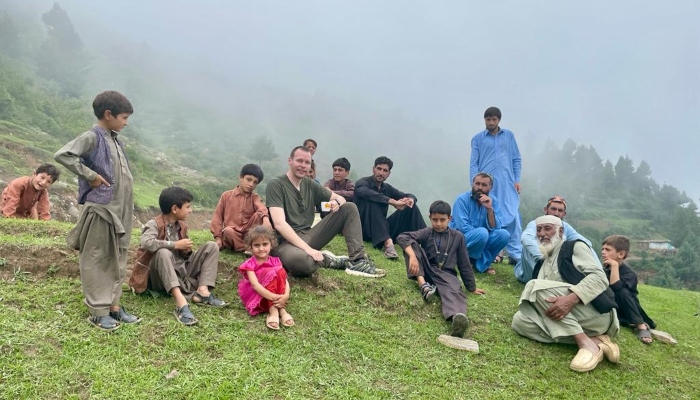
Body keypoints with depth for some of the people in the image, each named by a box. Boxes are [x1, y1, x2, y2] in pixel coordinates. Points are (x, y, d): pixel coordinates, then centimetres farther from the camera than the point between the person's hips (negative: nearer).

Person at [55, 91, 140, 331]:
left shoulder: (115, 140, 14)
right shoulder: (92, 137, -11)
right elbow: (62, 155, -24)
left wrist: (128, 209, 10)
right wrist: (91, 176, -18)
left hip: (121, 210, 8)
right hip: (101, 209, -8)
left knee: (117, 261, 13)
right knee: (96, 261, 2)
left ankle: (114, 305, 23)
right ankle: (98, 311, 10)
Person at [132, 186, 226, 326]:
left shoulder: (182, 226, 7)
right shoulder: (154, 224, -13)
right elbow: (146, 243, -35)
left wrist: (187, 251, -7)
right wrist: (176, 245, -27)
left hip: (182, 271, 6)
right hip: (161, 277, -6)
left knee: (211, 246, -4)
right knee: (163, 253, -38)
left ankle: (203, 291, -21)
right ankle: (181, 303, -50)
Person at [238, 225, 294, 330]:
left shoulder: (275, 261, 2)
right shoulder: (250, 264, -9)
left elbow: (284, 280, -10)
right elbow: (255, 285, -23)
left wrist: (286, 295, -31)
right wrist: (273, 297, -36)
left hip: (276, 295, 4)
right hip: (255, 296, -3)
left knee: (280, 271, -21)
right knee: (271, 273, -26)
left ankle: (282, 309, -26)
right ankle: (273, 311, -33)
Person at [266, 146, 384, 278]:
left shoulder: (309, 184, 10)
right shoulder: (276, 185, -11)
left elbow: (340, 198, 17)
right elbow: (279, 224, -22)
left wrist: (337, 202, -10)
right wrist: (307, 249, -31)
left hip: (308, 236, 7)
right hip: (287, 242, -7)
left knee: (349, 208, 0)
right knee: (299, 260, -44)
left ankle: (357, 261, -12)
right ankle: (329, 260, -11)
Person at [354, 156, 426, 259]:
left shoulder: (387, 188, 13)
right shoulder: (362, 183, -5)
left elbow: (410, 196, 12)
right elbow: (369, 194, -29)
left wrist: (410, 199, -13)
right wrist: (393, 202, -34)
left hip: (383, 229, 6)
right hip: (365, 230, -6)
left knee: (411, 206, -5)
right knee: (372, 202, -32)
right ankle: (387, 243, -49)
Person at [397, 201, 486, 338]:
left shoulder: (457, 237, 6)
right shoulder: (426, 233, 4)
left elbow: (464, 264, 12)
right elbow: (401, 237, -11)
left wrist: (472, 287, 16)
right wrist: (413, 257, -28)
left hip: (446, 274, -1)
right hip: (426, 271, 1)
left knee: (453, 291, -37)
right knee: (411, 244, -18)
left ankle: (458, 317, -72)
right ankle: (423, 284, -31)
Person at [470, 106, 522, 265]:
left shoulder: (509, 136, 12)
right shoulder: (477, 138, 8)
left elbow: (516, 159, 12)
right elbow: (473, 163, 4)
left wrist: (517, 179, 2)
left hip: (507, 184, 1)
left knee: (512, 217, -6)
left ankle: (515, 254, -3)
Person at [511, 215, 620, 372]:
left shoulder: (575, 247, 6)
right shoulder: (541, 264, 25)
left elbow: (599, 277, -12)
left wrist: (571, 298, -28)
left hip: (596, 312, -6)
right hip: (566, 318, 6)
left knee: (535, 286, -22)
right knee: (520, 320, -17)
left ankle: (586, 343, -26)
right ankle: (595, 340, -18)